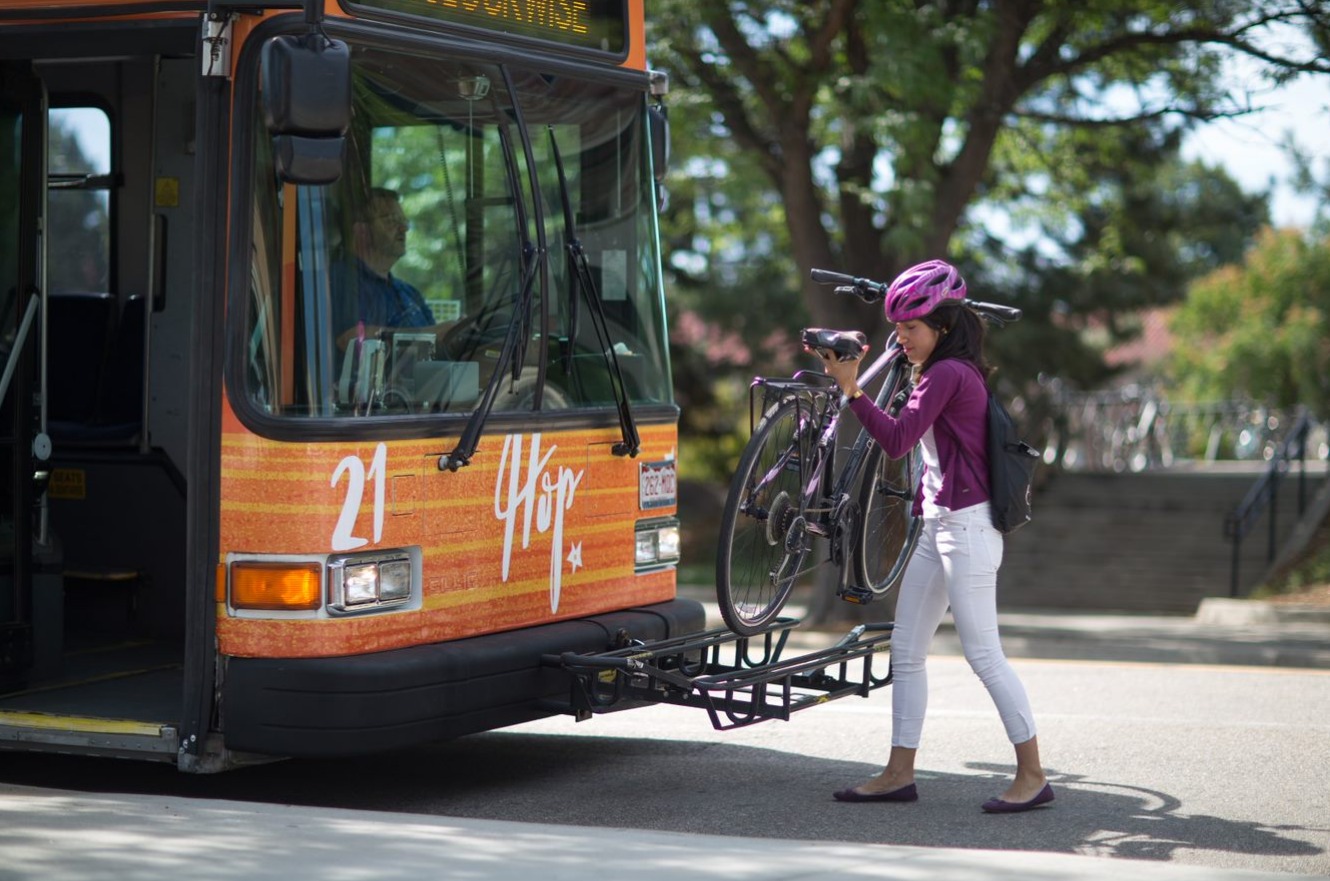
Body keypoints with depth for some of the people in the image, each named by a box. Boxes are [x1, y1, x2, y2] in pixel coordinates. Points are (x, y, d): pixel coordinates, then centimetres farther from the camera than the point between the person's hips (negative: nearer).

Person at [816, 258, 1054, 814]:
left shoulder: (947, 373, -13)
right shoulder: (948, 372, 17)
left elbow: (896, 440, -20)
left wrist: (852, 390, -21)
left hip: (964, 526, -11)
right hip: (939, 525, 11)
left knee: (983, 654, -8)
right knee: (905, 651, 9)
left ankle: (1032, 775, -2)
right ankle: (900, 773, 13)